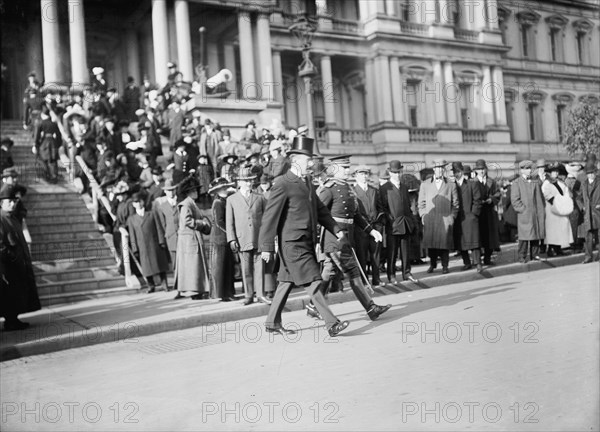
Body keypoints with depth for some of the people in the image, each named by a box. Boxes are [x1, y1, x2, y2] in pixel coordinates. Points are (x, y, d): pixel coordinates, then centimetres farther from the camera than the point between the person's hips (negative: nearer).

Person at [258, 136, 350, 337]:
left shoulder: (307, 182, 15)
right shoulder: (282, 184, -12)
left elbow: (320, 209, 22)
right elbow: (270, 216, -14)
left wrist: (336, 230, 13)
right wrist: (267, 247, -15)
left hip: (307, 242, 9)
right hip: (293, 243, -9)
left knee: (287, 282, 14)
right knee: (312, 282, -9)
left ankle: (272, 322, 24)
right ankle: (332, 324, -7)